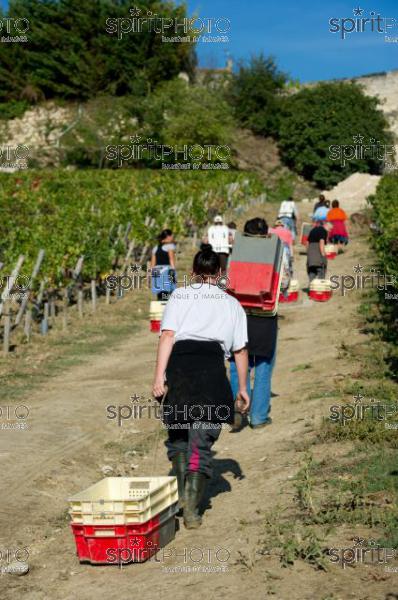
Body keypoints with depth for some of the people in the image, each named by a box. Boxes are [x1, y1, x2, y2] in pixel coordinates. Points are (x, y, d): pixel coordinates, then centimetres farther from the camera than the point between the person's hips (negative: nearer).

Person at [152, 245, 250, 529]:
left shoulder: (180, 295, 17)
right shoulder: (232, 304, 23)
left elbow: (167, 336, 3)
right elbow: (240, 349, 19)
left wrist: (159, 376, -2)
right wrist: (242, 388, 28)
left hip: (180, 359, 0)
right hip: (213, 363, 0)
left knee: (178, 431, 17)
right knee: (202, 439, 2)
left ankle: (182, 493, 9)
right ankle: (192, 508, -5)